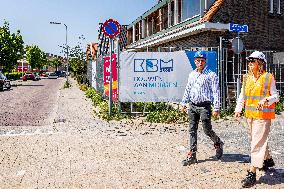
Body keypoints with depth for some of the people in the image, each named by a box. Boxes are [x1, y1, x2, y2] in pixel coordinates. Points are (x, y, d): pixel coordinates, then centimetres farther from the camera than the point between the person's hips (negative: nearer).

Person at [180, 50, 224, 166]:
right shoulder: (192, 74, 13)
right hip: (192, 106, 6)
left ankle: (218, 144, 30)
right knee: (192, 130, 6)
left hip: (204, 106, -5)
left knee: (207, 130, 0)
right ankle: (192, 155, 13)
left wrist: (216, 108, -14)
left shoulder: (211, 75, -6)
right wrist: (183, 103, 17)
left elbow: (216, 92, -9)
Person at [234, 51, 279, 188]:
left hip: (263, 115, -6)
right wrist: (238, 109, 2)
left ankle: (252, 173, -6)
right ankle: (268, 159, 44)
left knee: (257, 143, -9)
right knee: (258, 140, 20)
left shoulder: (268, 78, -5)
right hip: (249, 114, 6)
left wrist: (266, 100, -22)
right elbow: (242, 96, 14)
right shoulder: (246, 78, 10)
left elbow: (275, 96, -2)